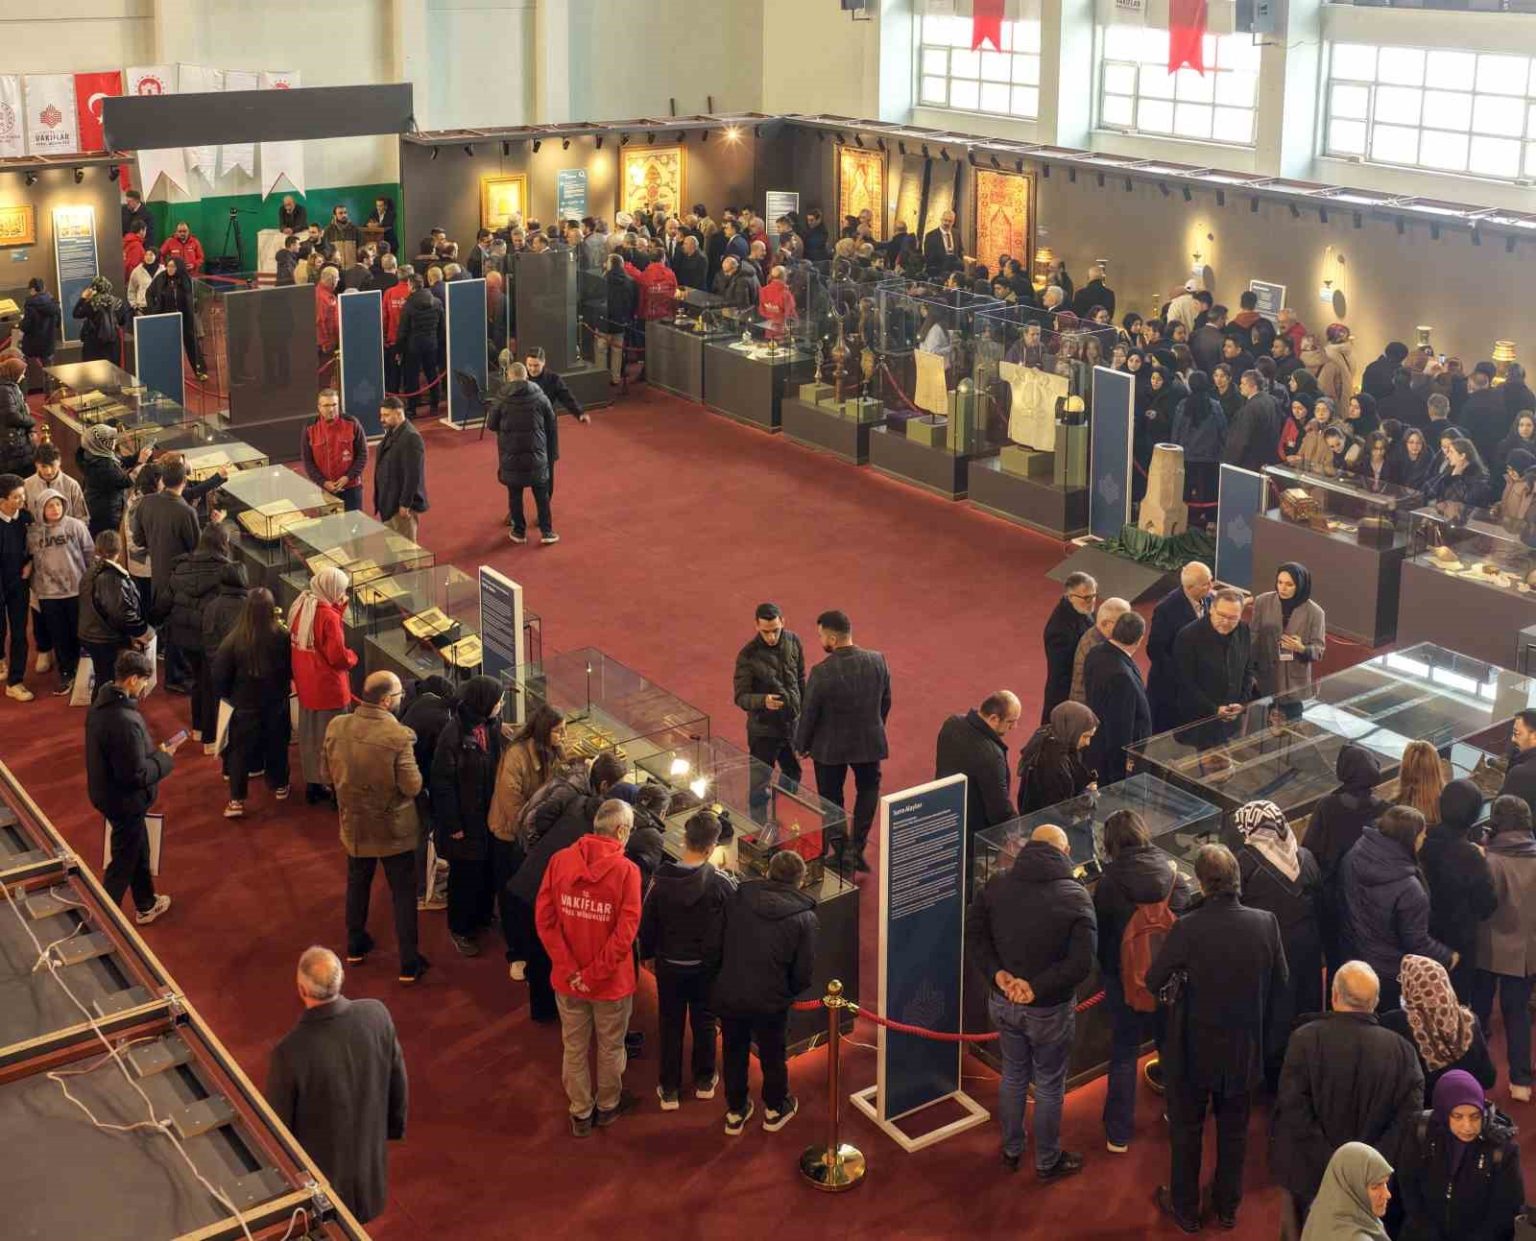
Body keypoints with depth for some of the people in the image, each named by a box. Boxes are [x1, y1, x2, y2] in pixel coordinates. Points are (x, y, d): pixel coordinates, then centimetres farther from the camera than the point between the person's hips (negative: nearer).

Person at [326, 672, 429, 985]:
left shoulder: (336, 727, -12)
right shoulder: (398, 736, -27)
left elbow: (331, 772, 2)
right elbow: (412, 787, -21)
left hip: (354, 824, 4)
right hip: (393, 829, -4)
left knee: (357, 884, 25)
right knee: (403, 894, 10)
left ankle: (355, 946, 41)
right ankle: (409, 964, 16)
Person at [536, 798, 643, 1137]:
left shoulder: (560, 860, -9)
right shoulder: (626, 870, -18)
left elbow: (544, 919, -10)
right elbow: (625, 933, -22)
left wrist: (570, 969, -9)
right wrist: (595, 974, -14)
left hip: (567, 979, 3)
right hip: (612, 981, -2)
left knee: (575, 1048, 19)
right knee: (610, 1048, 21)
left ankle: (581, 1114, 34)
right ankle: (608, 1106, 41)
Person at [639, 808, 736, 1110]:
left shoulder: (661, 880, -18)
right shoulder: (722, 883, -21)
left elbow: (647, 923, -7)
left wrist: (647, 953, 11)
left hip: (669, 964, 0)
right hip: (707, 965, 0)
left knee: (670, 1025, 15)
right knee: (704, 1022, 20)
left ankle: (669, 1090, 23)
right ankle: (704, 1081, 35)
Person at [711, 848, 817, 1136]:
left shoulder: (739, 899, -5)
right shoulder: (804, 917, -11)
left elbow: (719, 945, 2)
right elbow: (804, 972, -9)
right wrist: (789, 993, 11)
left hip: (728, 995, 2)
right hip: (770, 1001, -2)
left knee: (734, 1053, 22)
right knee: (772, 1056, 22)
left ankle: (735, 1112, 37)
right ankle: (775, 1110, 41)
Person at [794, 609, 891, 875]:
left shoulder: (821, 672, -26)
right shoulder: (878, 661, -14)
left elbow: (808, 714, -15)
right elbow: (885, 702, 0)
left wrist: (801, 746, 2)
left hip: (830, 746, -3)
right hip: (869, 741, 3)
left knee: (831, 798, 19)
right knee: (869, 787, 26)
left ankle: (840, 853, 29)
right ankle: (856, 849, 19)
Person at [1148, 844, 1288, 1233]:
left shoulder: (1187, 928, -26)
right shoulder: (1265, 923, -17)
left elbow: (1154, 982, -14)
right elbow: (1281, 984, -4)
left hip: (1195, 1048, -3)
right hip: (1245, 1048, 3)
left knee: (1186, 1129, 19)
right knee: (1234, 1129, 23)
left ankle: (1185, 1209, 33)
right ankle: (1227, 1207, 39)